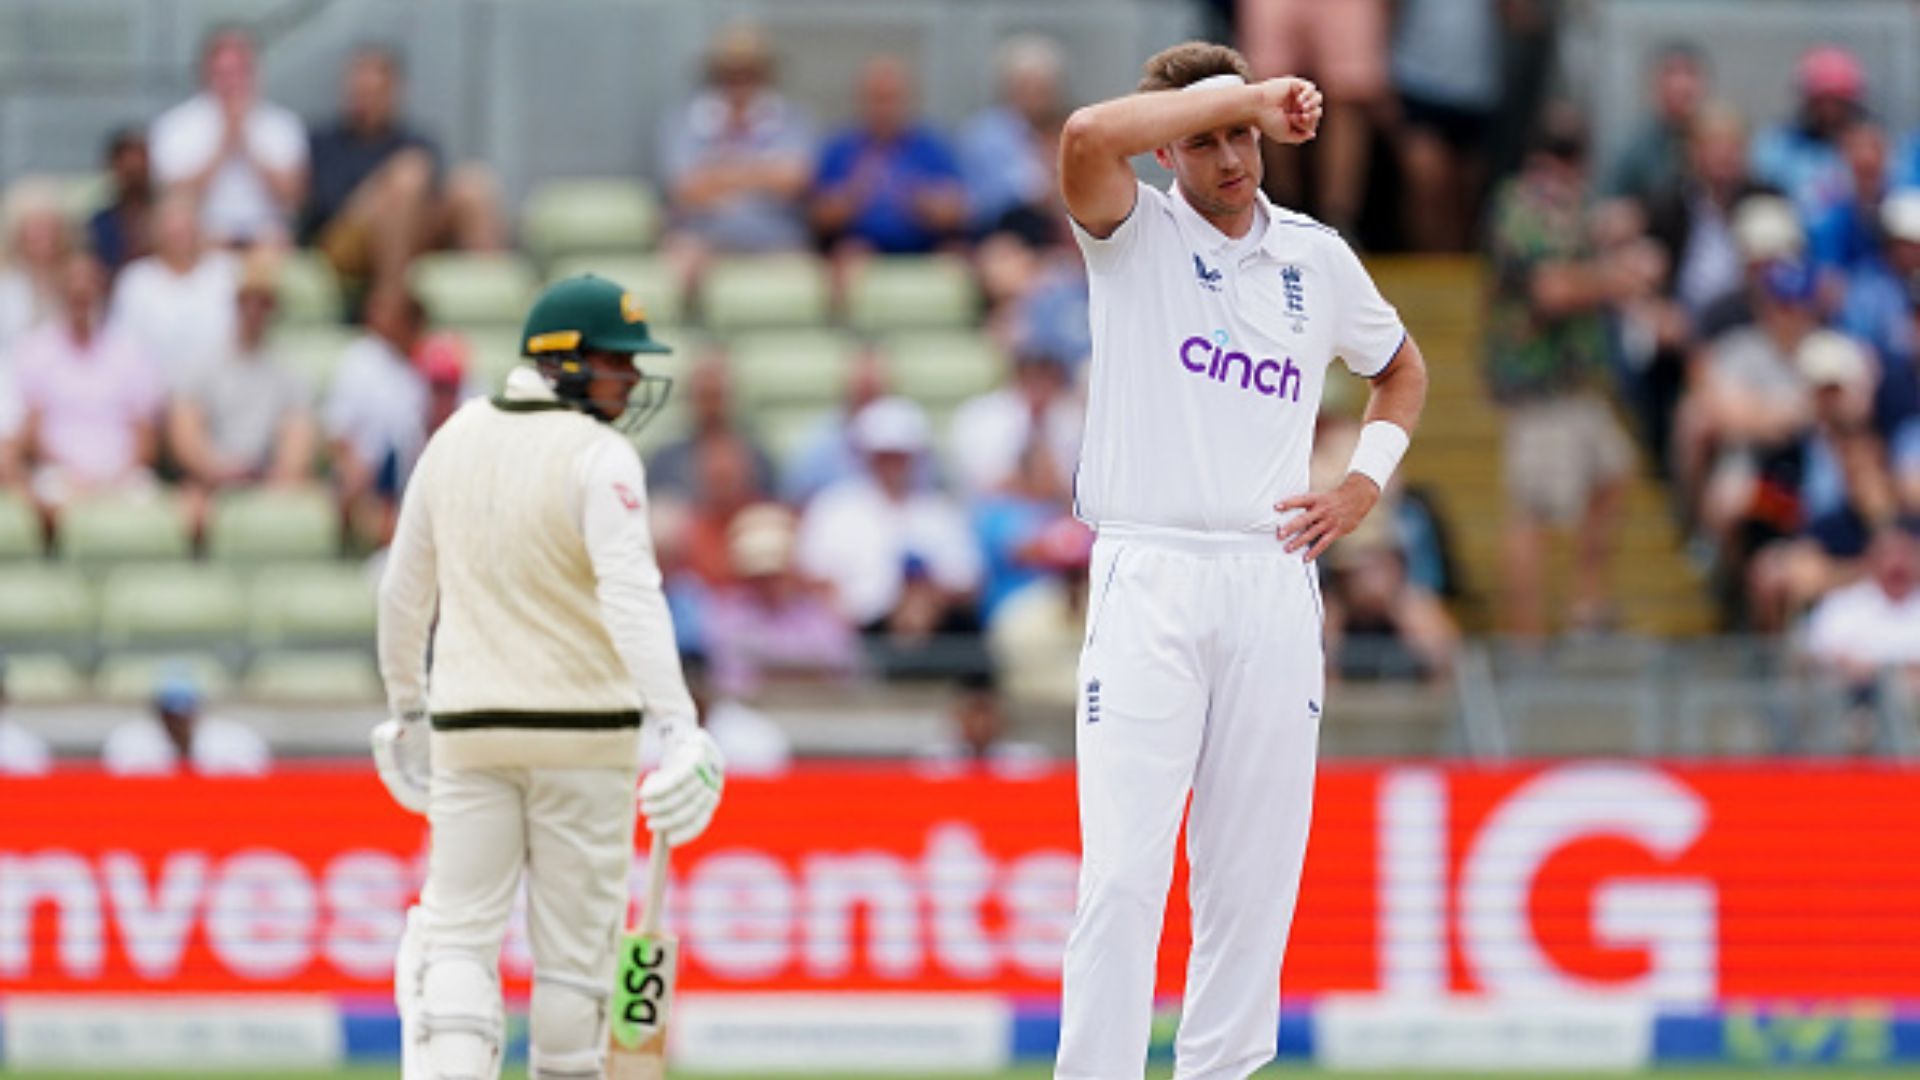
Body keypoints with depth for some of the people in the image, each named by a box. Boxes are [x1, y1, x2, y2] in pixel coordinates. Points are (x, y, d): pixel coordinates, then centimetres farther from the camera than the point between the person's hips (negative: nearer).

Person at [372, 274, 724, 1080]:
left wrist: (407, 708, 27)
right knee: (573, 943, 7)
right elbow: (629, 596, -25)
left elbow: (404, 591, 14)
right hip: (583, 728, -4)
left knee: (459, 935, 3)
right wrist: (677, 726, -32)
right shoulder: (597, 455, -12)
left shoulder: (455, 439, 6)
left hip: (468, 732, 4)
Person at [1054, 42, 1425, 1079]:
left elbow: (1401, 368, 29)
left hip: (1274, 581, 4)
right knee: (1123, 871, -11)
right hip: (1149, 576, -4)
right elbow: (1087, 137, -22)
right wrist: (1239, 96, -16)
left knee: (1254, 874, 4)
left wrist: (1367, 481, 12)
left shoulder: (1316, 256, 12)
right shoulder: (1135, 234, 1)